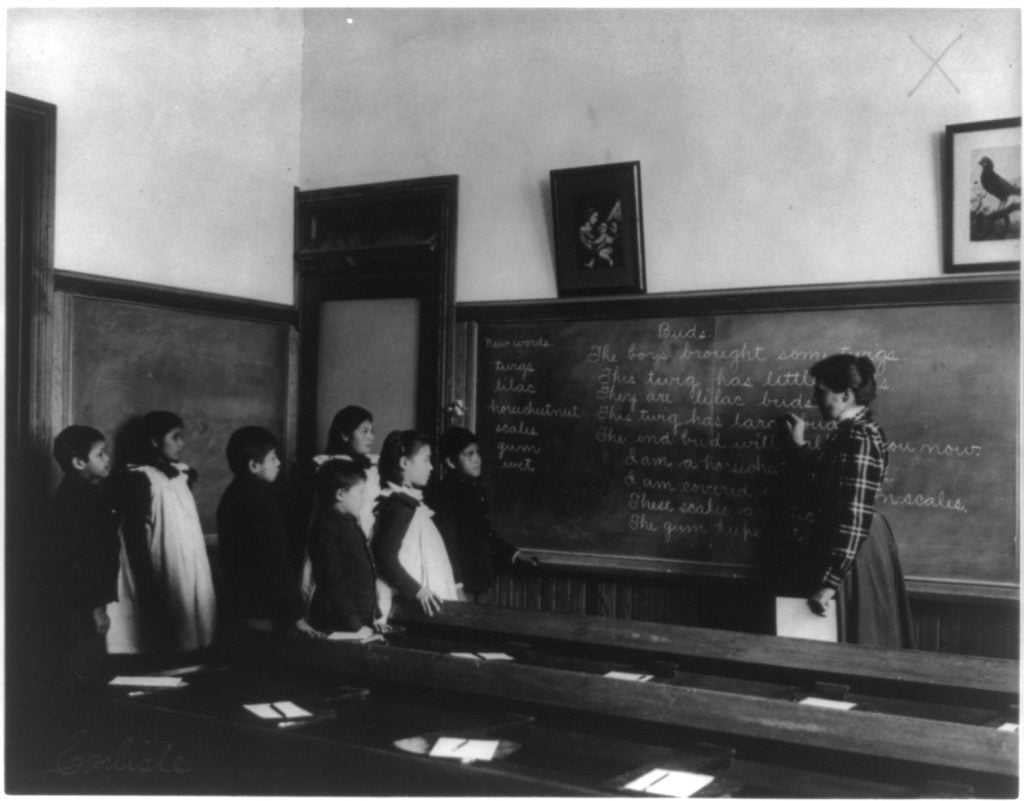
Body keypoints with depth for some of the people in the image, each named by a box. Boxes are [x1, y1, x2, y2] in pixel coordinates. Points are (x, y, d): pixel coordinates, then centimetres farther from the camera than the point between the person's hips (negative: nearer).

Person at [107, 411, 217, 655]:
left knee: (189, 649, 7)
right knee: (161, 649, -3)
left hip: (189, 580, 7)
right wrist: (148, 590, -15)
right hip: (162, 587, -7)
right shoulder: (140, 479, -10)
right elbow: (135, 537, -13)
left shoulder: (181, 475, 11)